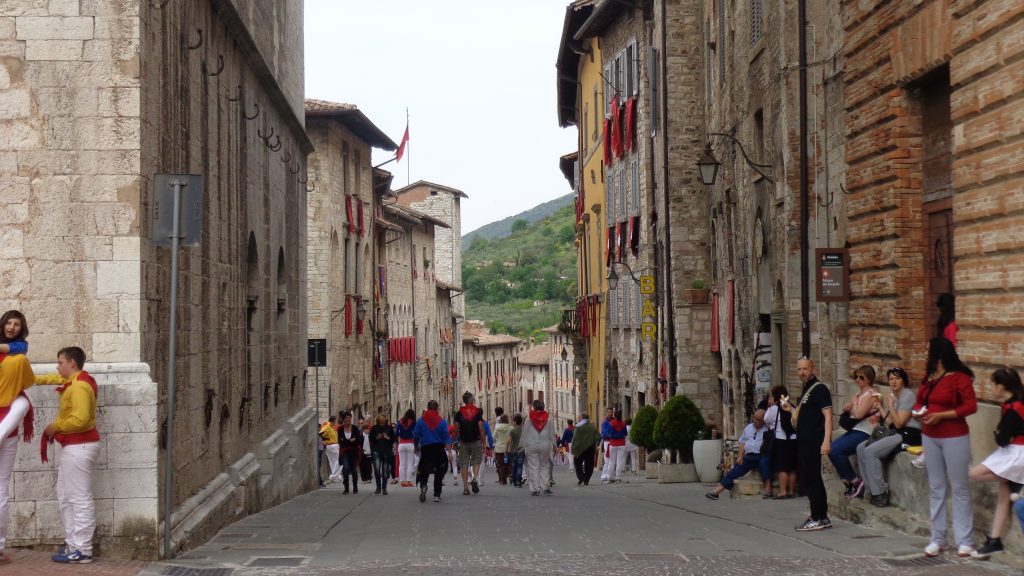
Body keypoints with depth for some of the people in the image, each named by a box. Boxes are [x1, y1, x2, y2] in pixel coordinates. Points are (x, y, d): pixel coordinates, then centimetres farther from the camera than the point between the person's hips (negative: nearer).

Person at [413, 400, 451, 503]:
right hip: (438, 449, 0)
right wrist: (449, 440, 15)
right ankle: (437, 495, 8)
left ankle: (423, 486, -19)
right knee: (439, 472, 11)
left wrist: (416, 446, 16)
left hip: (425, 449, 0)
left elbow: (416, 436, 0)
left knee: (423, 471, 11)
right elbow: (446, 437, -6)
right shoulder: (442, 421, -5)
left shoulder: (421, 421, -4)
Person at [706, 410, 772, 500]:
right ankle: (716, 492, -8)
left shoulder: (767, 429, 2)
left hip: (762, 455, -5)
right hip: (749, 456, 5)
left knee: (763, 462, -39)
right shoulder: (748, 428, 20)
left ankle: (768, 489, -36)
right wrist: (740, 456, 9)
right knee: (733, 472, -5)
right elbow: (742, 442, 19)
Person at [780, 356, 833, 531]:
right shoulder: (806, 390, 19)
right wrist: (791, 409, 14)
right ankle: (821, 518, 19)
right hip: (803, 442, 10)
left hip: (813, 441, -10)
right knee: (811, 479, 13)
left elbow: (828, 415, -17)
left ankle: (818, 519, -6)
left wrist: (826, 441, -25)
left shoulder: (819, 389, -10)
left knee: (812, 479, -9)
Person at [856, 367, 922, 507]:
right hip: (897, 434, 9)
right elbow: (891, 423, 12)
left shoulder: (908, 395, -11)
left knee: (871, 451, -21)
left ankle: (880, 494, -16)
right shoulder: (894, 396, 16)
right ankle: (871, 489, -2)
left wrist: (890, 405, -15)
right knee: (861, 448, -2)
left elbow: (899, 423, -17)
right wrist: (880, 408, 11)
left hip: (908, 435, -9)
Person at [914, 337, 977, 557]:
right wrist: (917, 411, -3)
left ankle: (965, 541, 3)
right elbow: (920, 401, 21)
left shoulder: (959, 377, -13)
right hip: (930, 437, 7)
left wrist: (941, 415, -20)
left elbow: (971, 406, -17)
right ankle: (938, 539, 14)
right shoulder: (929, 377, 9)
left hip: (954, 438, -7)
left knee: (959, 488, -1)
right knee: (936, 488, 9)